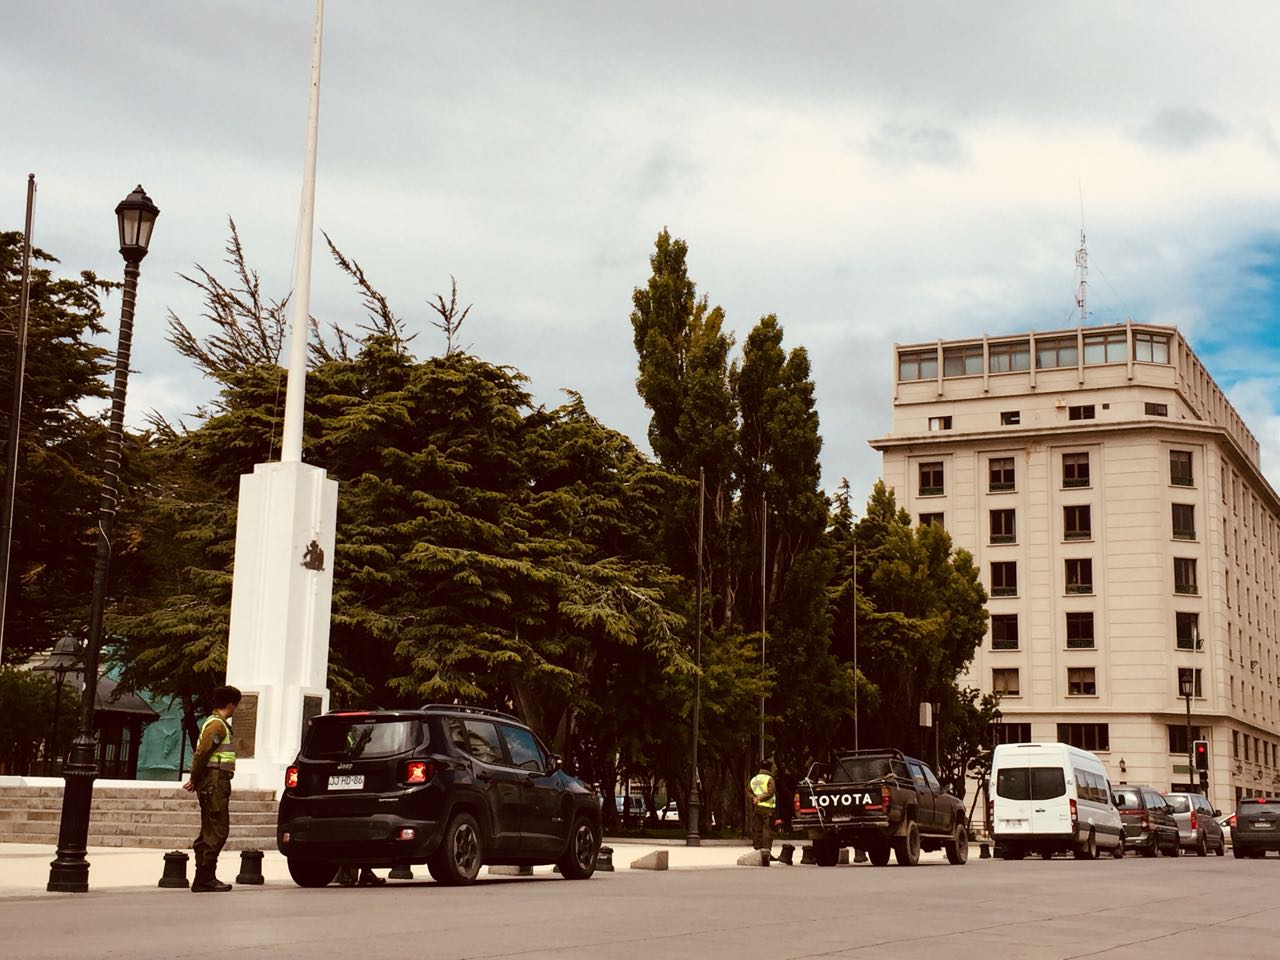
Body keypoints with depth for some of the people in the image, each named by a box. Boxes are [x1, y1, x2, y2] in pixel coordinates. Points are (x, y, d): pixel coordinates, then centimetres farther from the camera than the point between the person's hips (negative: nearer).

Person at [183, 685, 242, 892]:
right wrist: (195, 780, -11)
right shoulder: (217, 724, -11)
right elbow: (202, 753, -20)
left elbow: (201, 753, 22)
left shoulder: (219, 724, 21)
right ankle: (204, 879, -10)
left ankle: (204, 878, 16)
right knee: (217, 830, -10)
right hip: (215, 782, -11)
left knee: (209, 831, 12)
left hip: (215, 783, 11)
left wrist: (195, 779, 13)